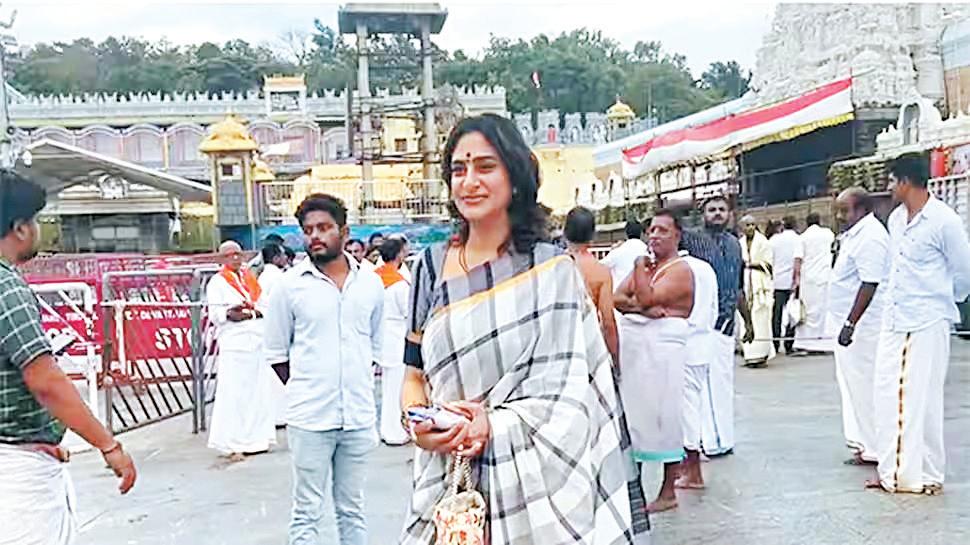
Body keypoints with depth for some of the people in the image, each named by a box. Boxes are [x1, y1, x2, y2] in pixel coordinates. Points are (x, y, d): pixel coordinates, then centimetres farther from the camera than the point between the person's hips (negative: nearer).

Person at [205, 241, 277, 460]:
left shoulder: (250, 278, 19)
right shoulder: (217, 282, 3)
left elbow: (264, 305, 15)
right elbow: (214, 313, -5)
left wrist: (251, 312, -4)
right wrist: (229, 313, -24)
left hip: (257, 341, 5)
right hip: (233, 344, -5)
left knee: (260, 390, 6)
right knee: (233, 393, -7)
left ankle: (256, 438, 15)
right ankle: (233, 444, -4)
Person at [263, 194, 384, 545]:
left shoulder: (370, 283, 4)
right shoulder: (290, 285, -3)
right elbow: (276, 352, 3)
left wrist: (358, 386, 8)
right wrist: (304, 391, 1)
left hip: (359, 417, 2)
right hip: (309, 419, -2)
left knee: (352, 510, 15)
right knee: (307, 513, 7)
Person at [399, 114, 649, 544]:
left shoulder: (553, 270, -4)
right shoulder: (432, 266, 3)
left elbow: (570, 387, -6)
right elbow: (414, 375, 8)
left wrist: (494, 423, -19)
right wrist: (419, 424, -12)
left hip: (538, 476, -2)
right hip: (450, 474, 2)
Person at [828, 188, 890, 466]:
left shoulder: (870, 237, -17)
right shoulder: (856, 235, 15)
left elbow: (869, 285, -23)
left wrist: (850, 324, -24)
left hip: (862, 327, -10)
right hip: (852, 324, 10)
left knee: (863, 386, -2)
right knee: (854, 385, 15)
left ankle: (872, 449, 7)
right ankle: (864, 442, 25)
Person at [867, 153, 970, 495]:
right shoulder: (896, 219, 9)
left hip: (928, 323, -7)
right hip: (894, 320, 7)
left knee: (923, 399, -2)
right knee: (888, 396, 8)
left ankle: (927, 475, 10)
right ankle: (892, 471, 18)